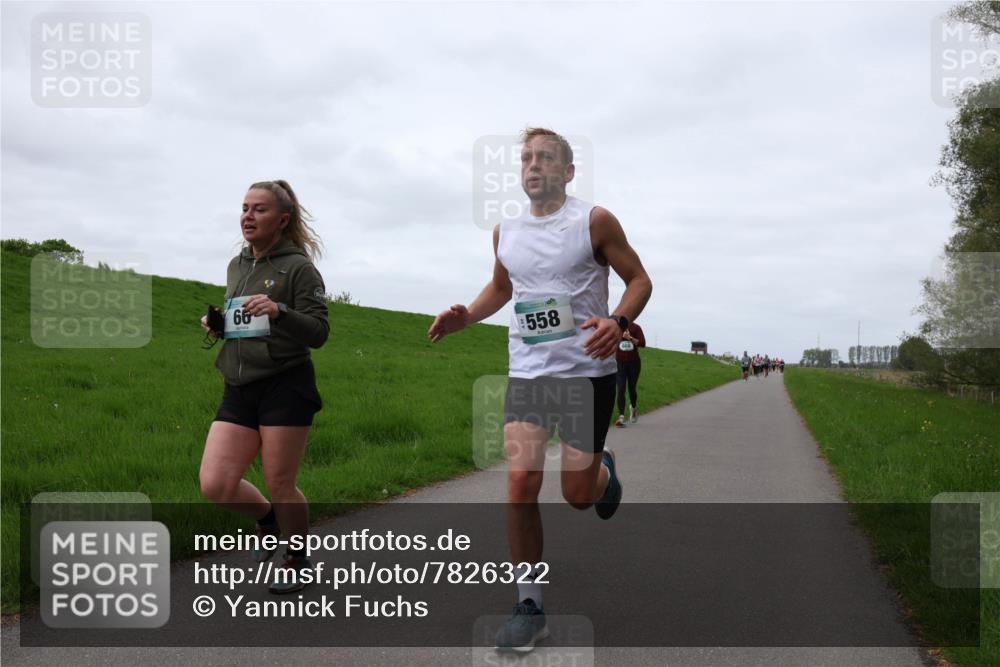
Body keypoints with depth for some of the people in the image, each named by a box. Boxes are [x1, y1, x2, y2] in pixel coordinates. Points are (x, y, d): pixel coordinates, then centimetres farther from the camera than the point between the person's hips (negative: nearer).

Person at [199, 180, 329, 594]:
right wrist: (216, 324, 6)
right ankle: (267, 518, 27)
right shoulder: (236, 266, 15)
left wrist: (278, 312, -26)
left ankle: (298, 561, 25)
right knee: (215, 485, -4)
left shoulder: (298, 268, -5)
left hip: (285, 387, -6)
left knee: (280, 486, 0)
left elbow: (318, 333, -9)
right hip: (239, 390, 6)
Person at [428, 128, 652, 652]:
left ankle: (603, 471, 42)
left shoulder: (594, 221, -6)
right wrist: (466, 316, 4)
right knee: (520, 481, -10)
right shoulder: (506, 231, 8)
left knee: (578, 494, 2)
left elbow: (639, 279, 0)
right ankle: (529, 605, 3)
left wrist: (618, 322, -21)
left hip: (587, 372, -3)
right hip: (526, 373, 3)